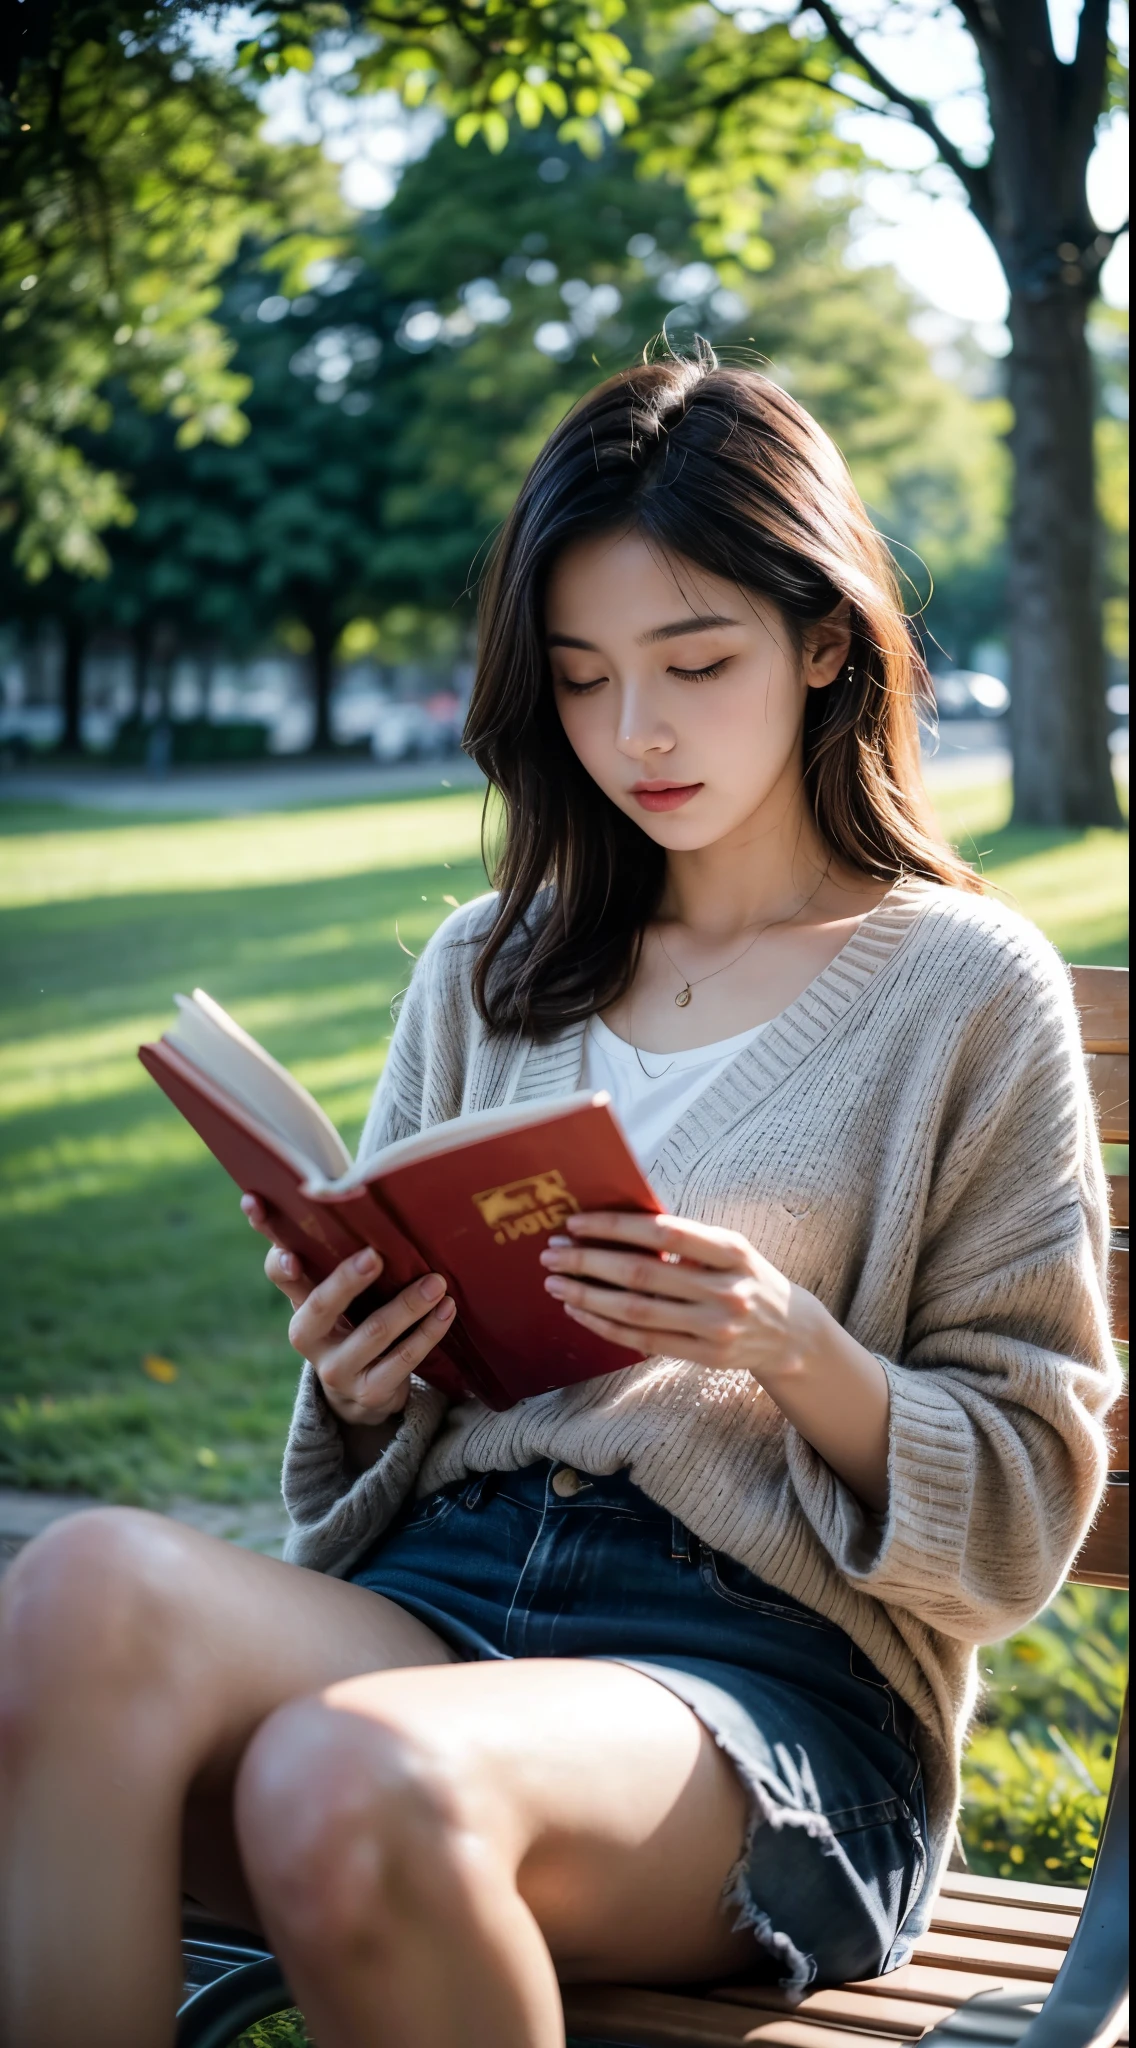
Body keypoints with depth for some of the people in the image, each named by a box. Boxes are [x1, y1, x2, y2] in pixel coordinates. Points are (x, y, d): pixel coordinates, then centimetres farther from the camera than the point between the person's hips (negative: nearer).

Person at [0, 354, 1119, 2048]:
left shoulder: (968, 987, 6)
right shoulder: (486, 972, 18)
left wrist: (798, 1352, -15)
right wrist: (357, 1383, -3)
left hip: (775, 1670, -3)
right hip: (438, 1580, 4)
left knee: (349, 1786, -36)